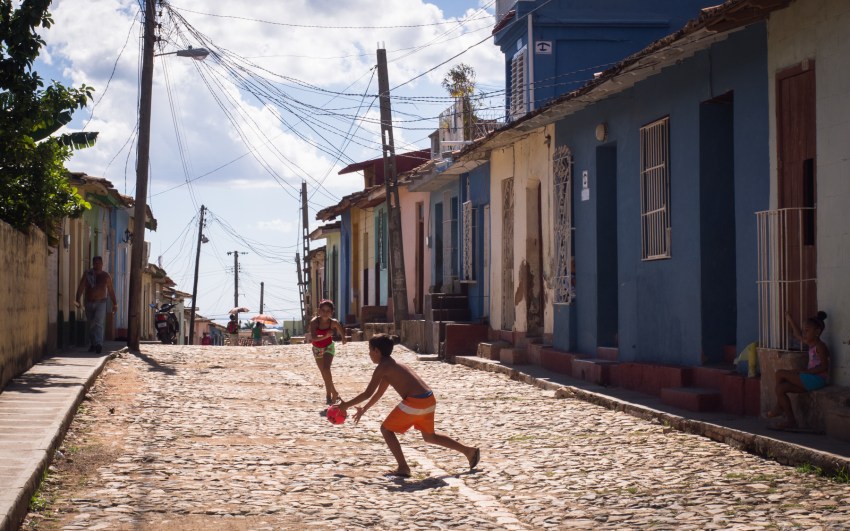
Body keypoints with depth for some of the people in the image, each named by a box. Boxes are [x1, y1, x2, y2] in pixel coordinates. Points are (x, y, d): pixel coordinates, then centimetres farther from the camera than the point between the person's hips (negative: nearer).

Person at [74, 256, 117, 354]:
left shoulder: (106, 276, 7)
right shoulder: (87, 274, 4)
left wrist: (114, 303, 11)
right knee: (91, 325, 9)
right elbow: (81, 287, -3)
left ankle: (98, 344, -29)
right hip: (89, 303, 2)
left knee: (98, 323, -18)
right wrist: (77, 300, -15)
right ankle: (92, 345, 21)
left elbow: (111, 290, 12)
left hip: (101, 303, -2)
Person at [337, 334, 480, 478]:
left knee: (386, 429, 4)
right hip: (429, 400, 9)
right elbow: (379, 393, 33)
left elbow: (368, 393, -7)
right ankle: (469, 451, 26)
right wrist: (364, 409, 36)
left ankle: (403, 467, -1)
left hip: (415, 402, -9)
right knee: (429, 436, 26)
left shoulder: (382, 367, -4)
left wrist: (346, 405, 3)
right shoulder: (393, 365, 24)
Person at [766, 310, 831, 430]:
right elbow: (798, 335, 35)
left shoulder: (819, 346, -12)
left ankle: (778, 407, -2)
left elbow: (824, 366, -22)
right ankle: (790, 420, -1)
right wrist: (790, 320, 41)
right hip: (811, 380, 10)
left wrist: (804, 372, -22)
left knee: (780, 373, -11)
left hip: (818, 379, -10)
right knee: (781, 388, 1)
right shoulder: (811, 344, 16)